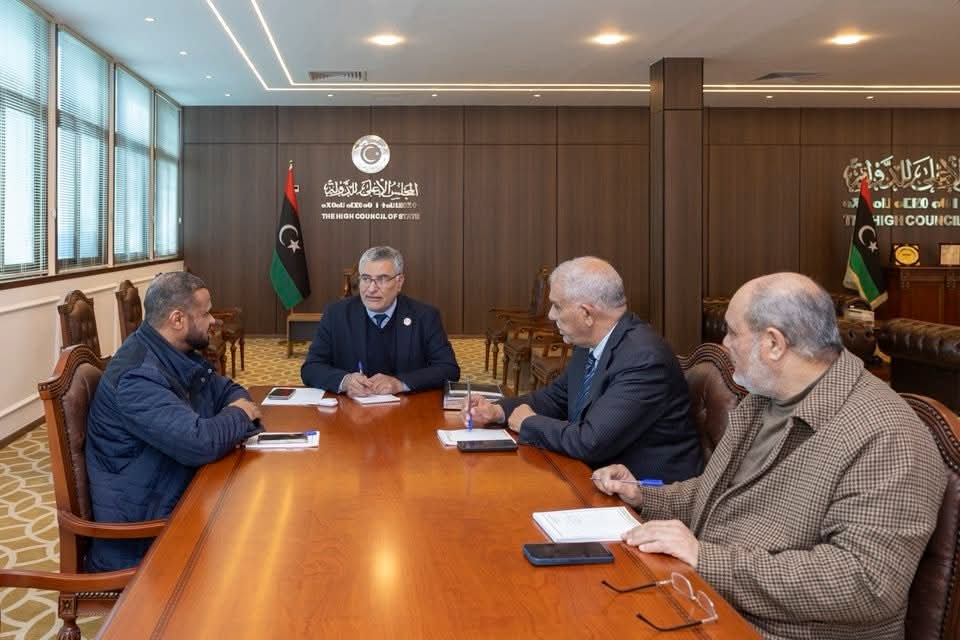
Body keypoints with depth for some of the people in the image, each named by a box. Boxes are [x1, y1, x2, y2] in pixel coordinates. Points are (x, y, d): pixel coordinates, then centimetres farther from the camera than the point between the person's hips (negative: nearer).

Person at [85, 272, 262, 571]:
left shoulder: (179, 356, 6)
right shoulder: (138, 375, -23)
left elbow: (228, 389, 19)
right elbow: (199, 444, -31)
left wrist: (236, 413, -4)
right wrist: (239, 415, -11)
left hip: (179, 493, 9)